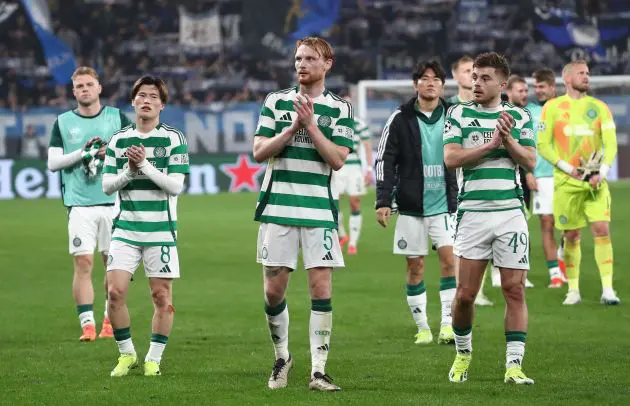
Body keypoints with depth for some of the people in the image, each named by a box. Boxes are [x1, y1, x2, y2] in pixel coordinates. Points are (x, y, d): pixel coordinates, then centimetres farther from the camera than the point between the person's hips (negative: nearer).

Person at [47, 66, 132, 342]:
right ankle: (87, 324, -9)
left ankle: (111, 320, 18)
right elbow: (52, 163, 2)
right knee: (83, 263, -10)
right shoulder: (63, 122, 7)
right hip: (79, 204, -1)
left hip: (114, 202, 1)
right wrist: (81, 152, -11)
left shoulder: (117, 118, 7)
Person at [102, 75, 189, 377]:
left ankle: (154, 359, 12)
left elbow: (175, 185, -9)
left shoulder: (173, 139, -1)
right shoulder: (119, 140, 8)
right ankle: (126, 354, 9)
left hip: (161, 230, -2)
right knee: (115, 291, -8)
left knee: (162, 296, -1)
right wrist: (129, 170, -12)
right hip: (125, 228, 2)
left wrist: (144, 165, -18)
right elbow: (107, 185, 6)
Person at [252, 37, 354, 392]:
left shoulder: (340, 109, 4)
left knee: (321, 288, -7)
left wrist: (310, 125, -14)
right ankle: (282, 356, 23)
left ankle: (318, 370, -4)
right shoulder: (276, 101, 9)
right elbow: (259, 151, 1)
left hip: (320, 209, -1)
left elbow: (338, 159, -6)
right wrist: (293, 127, -10)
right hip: (278, 207, 1)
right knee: (274, 290, 2)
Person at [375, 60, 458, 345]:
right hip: (411, 205, -1)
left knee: (449, 258, -13)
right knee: (415, 266, 3)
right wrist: (383, 201, -9)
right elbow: (385, 161, -1)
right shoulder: (401, 119, -1)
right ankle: (422, 328, 13)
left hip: (444, 204, 1)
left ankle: (448, 324, -11)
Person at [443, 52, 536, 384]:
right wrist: (491, 144, -9)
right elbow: (451, 158, -5)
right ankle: (463, 353, 22)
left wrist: (508, 138, -13)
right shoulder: (459, 114, 6)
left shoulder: (519, 117, 10)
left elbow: (530, 161, 2)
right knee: (465, 293, -2)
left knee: (514, 290, -4)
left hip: (510, 211, 1)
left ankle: (514, 365, -1)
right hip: (472, 213, -1)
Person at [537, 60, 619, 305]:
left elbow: (610, 143, 4)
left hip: (595, 181, 1)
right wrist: (568, 168, -9)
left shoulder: (599, 107, 8)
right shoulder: (553, 107, 3)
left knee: (602, 228, -11)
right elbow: (543, 145, 0)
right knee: (571, 235, 3)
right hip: (566, 182, -1)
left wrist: (602, 172, -10)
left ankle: (607, 290, -12)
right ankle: (573, 290, 15)